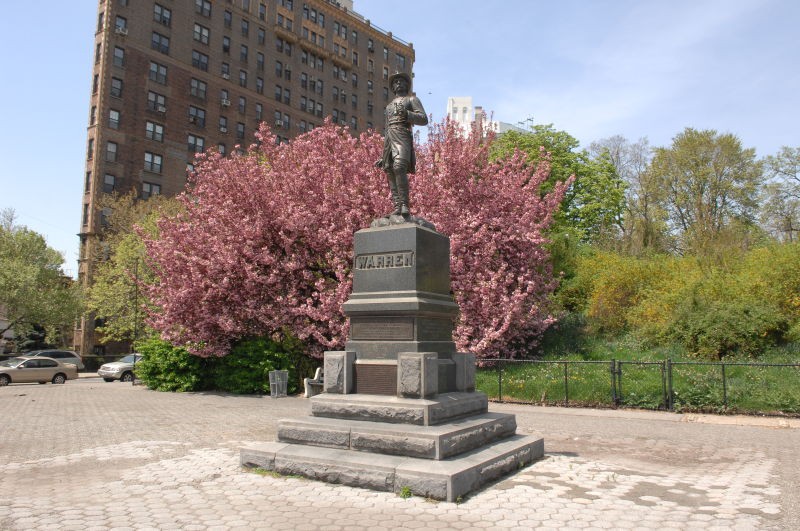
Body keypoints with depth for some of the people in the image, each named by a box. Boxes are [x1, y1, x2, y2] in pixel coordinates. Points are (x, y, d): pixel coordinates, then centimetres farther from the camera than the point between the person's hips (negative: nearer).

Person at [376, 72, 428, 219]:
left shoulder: (412, 100, 15)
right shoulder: (389, 106, 32)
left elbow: (424, 120, 1)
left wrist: (406, 114, -16)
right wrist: (383, 155, 21)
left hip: (403, 135, -6)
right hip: (388, 138, 7)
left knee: (399, 168, -27)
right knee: (390, 171, -6)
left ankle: (405, 206, -30)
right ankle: (397, 207, -10)